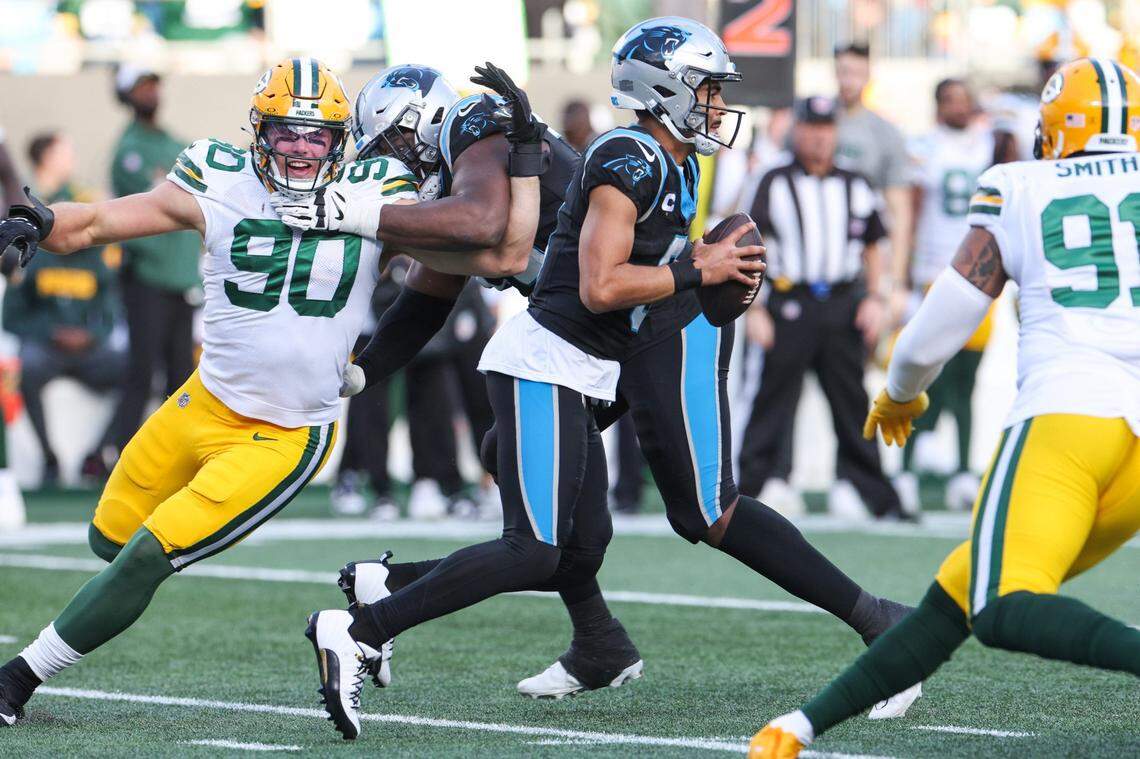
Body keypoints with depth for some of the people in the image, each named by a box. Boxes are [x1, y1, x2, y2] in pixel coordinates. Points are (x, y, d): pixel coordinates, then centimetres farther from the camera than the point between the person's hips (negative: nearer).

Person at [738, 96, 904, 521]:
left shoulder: (854, 187, 14)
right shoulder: (775, 183, 4)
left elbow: (871, 248, 19)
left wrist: (875, 298, 6)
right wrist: (754, 306, -7)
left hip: (843, 306, 3)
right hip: (791, 302, -3)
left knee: (851, 402, 7)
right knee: (774, 399, -5)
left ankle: (860, 487, 13)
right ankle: (757, 481, -1)